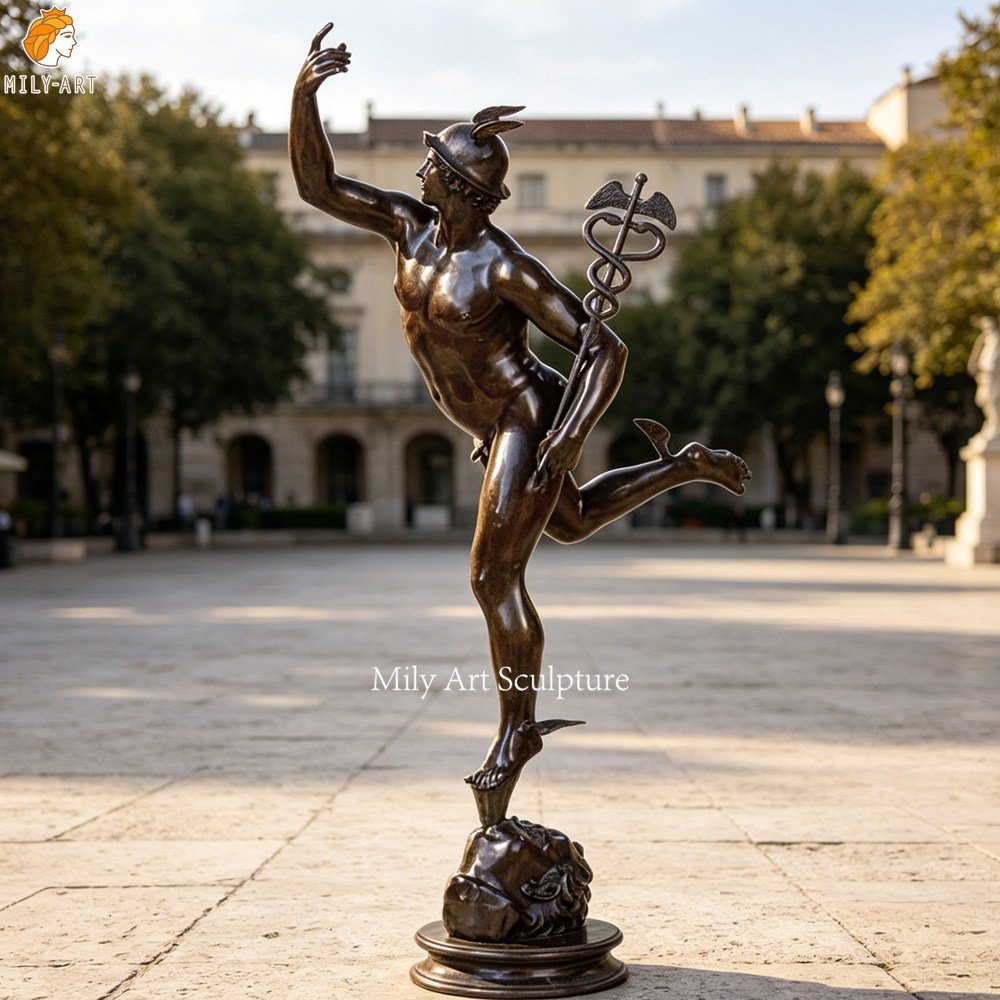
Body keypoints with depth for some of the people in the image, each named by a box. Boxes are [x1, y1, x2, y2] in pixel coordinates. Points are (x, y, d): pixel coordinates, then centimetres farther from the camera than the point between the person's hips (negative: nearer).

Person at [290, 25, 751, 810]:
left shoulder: (505, 268, -27)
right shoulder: (410, 224, -7)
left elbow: (607, 349, -24)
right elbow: (318, 184, -5)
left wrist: (571, 436, -32)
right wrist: (305, 95, -19)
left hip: (530, 421, -9)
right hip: (496, 426, 9)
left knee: (495, 578, -6)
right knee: (572, 522, 30)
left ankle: (517, 730, 11)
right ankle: (681, 465, 43)